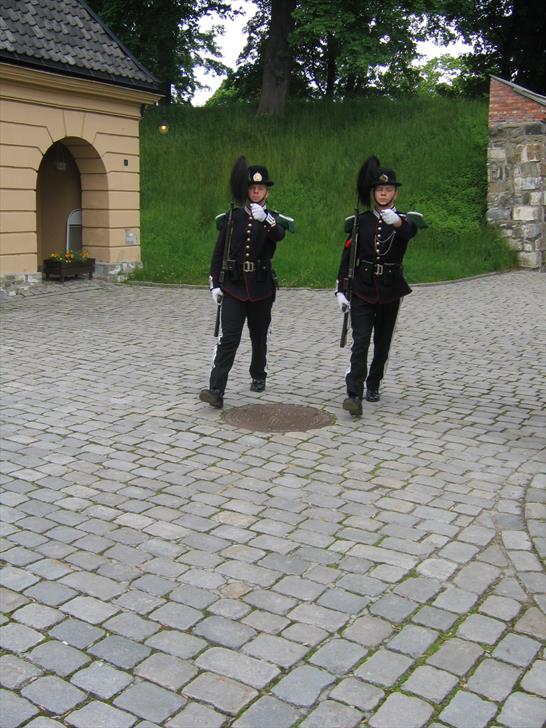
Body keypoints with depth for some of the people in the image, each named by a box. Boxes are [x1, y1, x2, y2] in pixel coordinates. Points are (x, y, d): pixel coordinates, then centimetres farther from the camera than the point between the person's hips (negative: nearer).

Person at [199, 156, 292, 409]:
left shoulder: (273, 219, 1)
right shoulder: (231, 217, 5)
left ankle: (258, 376, 36)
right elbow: (218, 252, 6)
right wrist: (215, 284, 1)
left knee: (259, 336, 14)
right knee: (228, 338, -10)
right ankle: (216, 391, -16)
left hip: (261, 287, 1)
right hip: (233, 286, 0)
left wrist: (265, 218, -44)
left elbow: (279, 235, -24)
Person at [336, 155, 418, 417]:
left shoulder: (404, 220, -1)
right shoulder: (360, 221, 2)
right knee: (360, 342, -11)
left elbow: (410, 231, -28)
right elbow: (347, 256, 2)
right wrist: (341, 290, -4)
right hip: (362, 289, -1)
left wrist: (397, 222, -51)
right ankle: (354, 395, -19)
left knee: (382, 342, 12)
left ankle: (373, 385, 32)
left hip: (390, 290, 1)